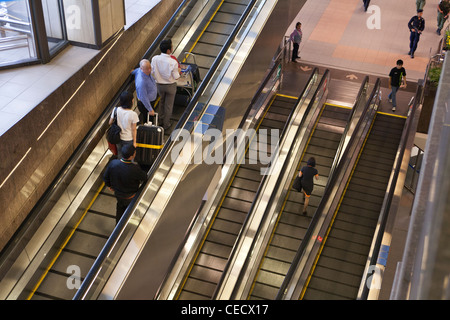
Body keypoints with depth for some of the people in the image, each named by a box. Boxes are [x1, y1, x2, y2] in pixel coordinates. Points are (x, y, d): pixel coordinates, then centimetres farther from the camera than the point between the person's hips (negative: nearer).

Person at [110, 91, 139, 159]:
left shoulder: (116, 110, -17)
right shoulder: (133, 115, -27)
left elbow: (110, 122, -3)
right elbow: (134, 130, -17)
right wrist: (134, 142, -5)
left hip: (118, 137, 4)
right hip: (128, 140, -4)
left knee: (120, 154, 27)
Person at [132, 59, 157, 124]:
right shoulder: (141, 81, -39)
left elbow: (135, 71, 14)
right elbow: (144, 98, -31)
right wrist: (150, 110, -23)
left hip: (150, 100, 8)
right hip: (144, 104, -8)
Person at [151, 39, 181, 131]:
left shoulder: (154, 59, -19)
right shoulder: (173, 62, -29)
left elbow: (152, 72, -8)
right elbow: (176, 77, -19)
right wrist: (178, 71, 2)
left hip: (159, 85, 3)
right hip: (170, 85, -3)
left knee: (162, 102, 28)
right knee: (169, 105, 17)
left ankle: (161, 120, 45)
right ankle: (166, 124, 31)